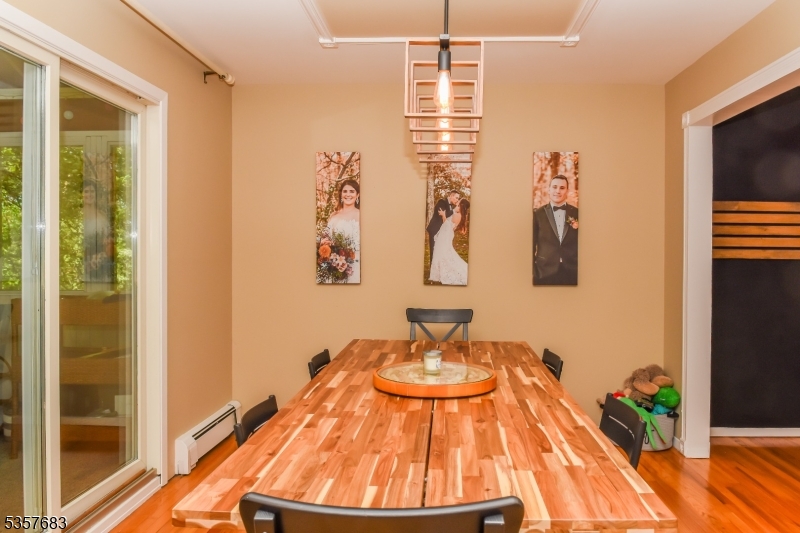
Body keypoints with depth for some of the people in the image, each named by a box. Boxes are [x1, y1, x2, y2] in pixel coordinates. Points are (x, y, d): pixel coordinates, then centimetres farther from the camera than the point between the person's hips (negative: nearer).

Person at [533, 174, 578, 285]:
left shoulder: (577, 213, 5)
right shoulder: (538, 214, 1)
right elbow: (531, 245, 2)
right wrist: (533, 273, -2)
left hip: (572, 273, 1)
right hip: (545, 273, -1)